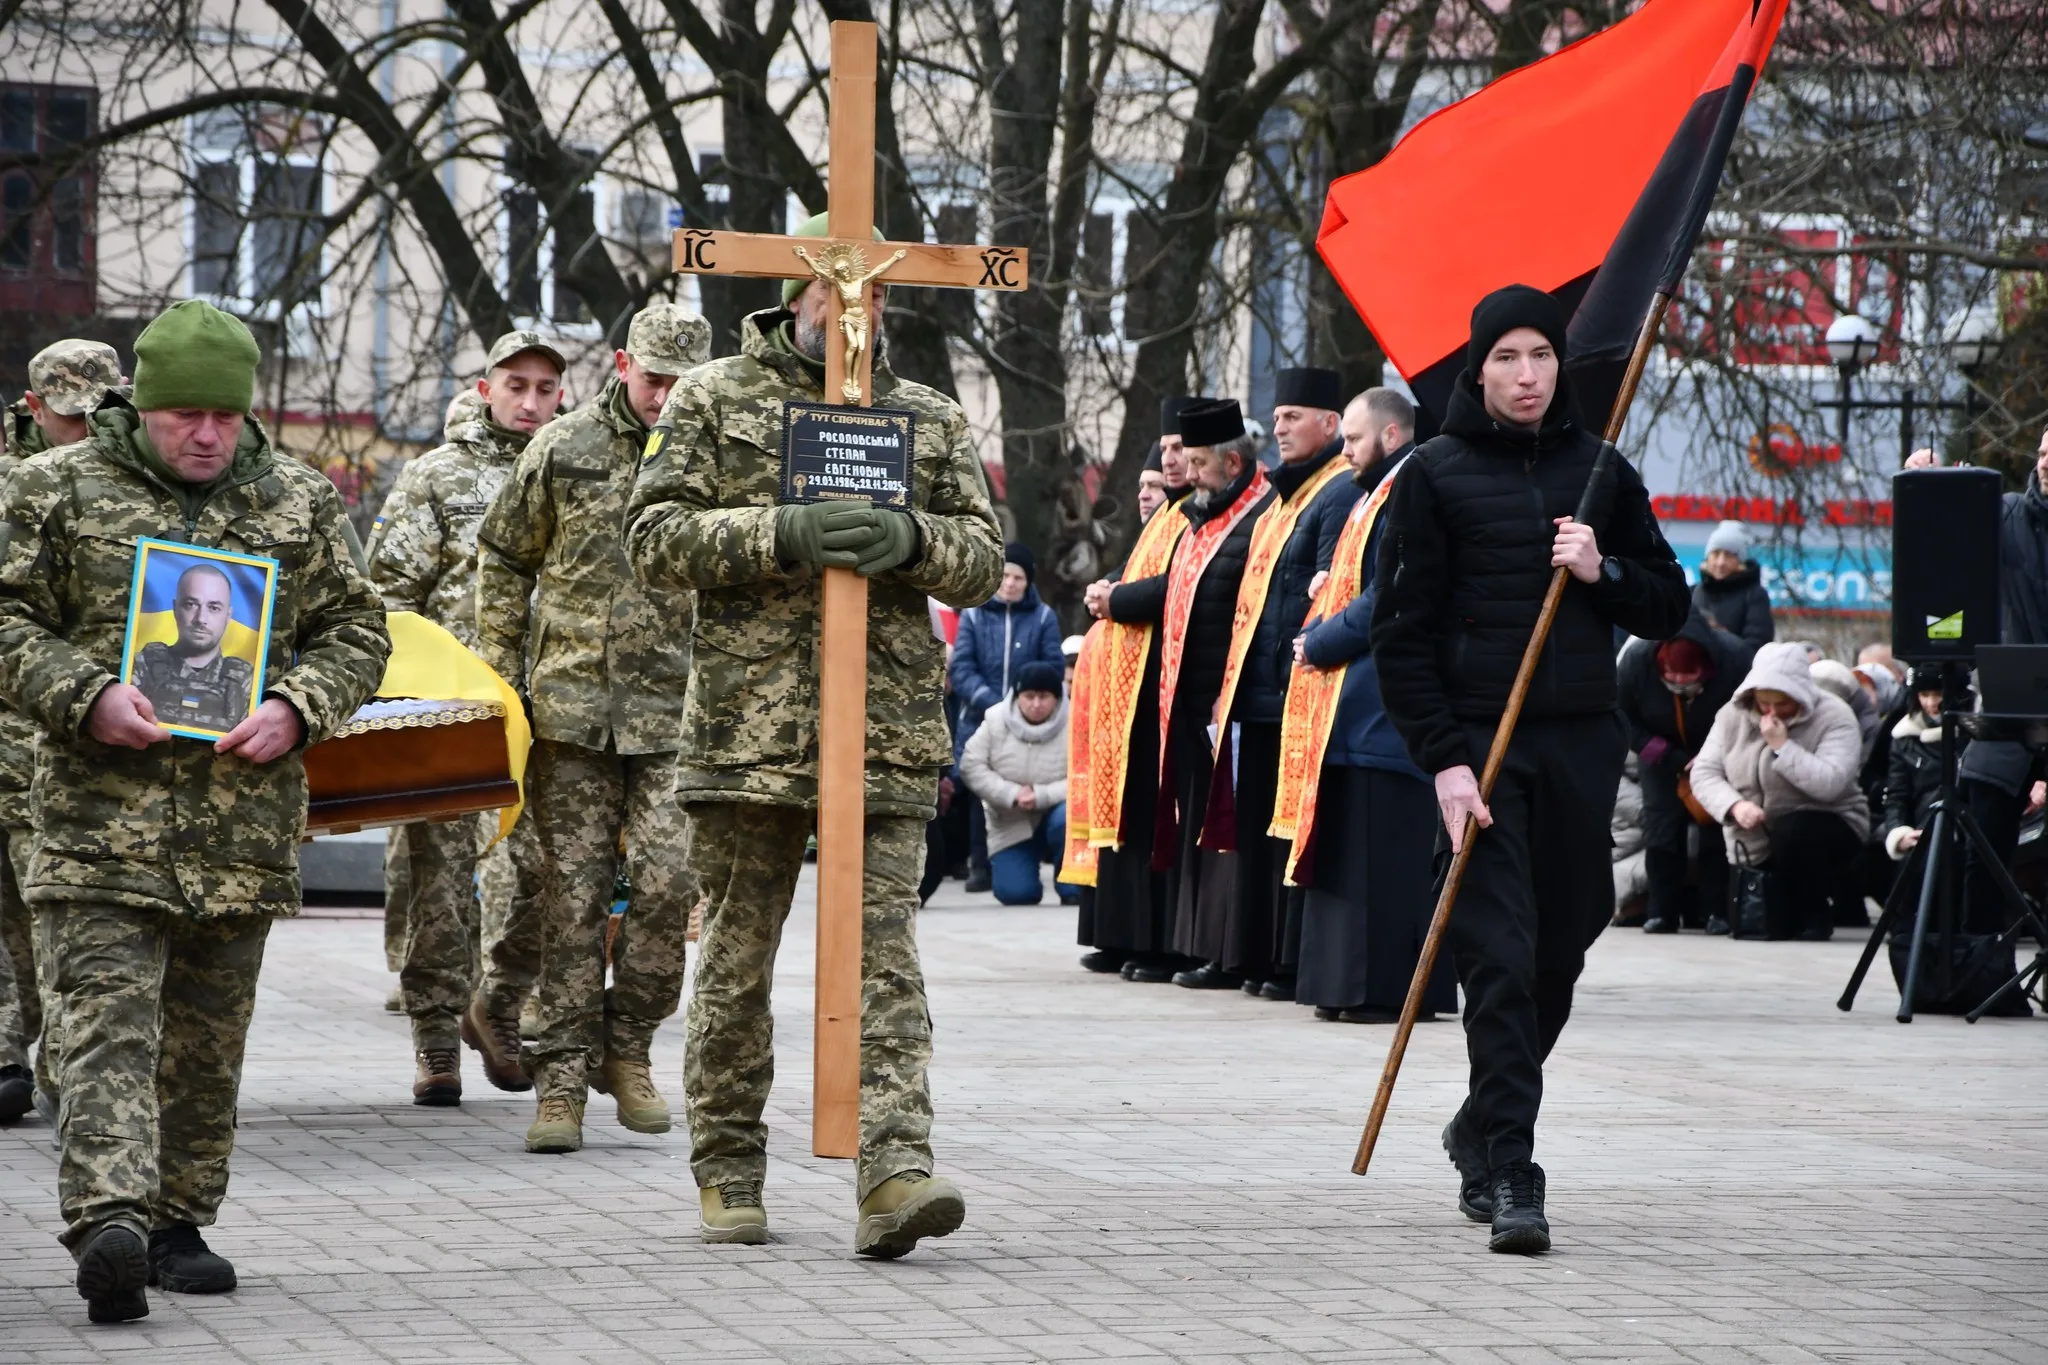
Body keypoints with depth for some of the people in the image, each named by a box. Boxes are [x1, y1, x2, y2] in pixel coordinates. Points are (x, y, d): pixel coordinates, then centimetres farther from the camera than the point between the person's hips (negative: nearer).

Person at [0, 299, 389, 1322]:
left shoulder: (301, 504, 10)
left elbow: (356, 631, 13)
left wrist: (296, 709, -6)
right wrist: (86, 698, -15)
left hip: (244, 812, 3)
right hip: (103, 811, -3)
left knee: (208, 1035, 10)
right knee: (109, 1018, -14)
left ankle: (179, 1220, 21)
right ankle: (109, 1223, -26)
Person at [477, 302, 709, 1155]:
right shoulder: (563, 450, 4)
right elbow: (504, 558, 13)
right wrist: (499, 675, 7)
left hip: (677, 710, 0)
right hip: (571, 705, 0)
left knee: (666, 882, -10)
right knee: (573, 893, 0)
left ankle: (627, 1047, 10)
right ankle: (561, 1080, 4)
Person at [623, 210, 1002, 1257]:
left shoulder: (931, 419, 15)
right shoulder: (713, 400, 7)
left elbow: (982, 563, 11)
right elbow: (656, 539, -2)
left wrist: (913, 541, -11)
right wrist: (780, 535, -16)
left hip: (889, 738, 1)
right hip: (747, 728, -1)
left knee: (884, 959, -7)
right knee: (736, 962, 6)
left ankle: (894, 1172, -16)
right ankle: (727, 1174, 17)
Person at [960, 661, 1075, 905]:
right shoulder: (995, 721, -6)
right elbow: (971, 766, -10)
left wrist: (1041, 795, -30)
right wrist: (1013, 794, -22)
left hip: (1054, 814, -1)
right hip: (1011, 827, 1)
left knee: (1067, 819, -37)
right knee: (1014, 892, -17)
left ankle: (1072, 886, -12)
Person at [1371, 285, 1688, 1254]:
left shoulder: (1600, 472, 10)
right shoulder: (1435, 476, 0)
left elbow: (1668, 608, 14)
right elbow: (1401, 631, -3)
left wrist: (1603, 573, -7)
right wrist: (1441, 759, -11)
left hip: (1581, 740, 4)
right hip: (1475, 742, -4)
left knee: (1559, 951, 9)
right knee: (1500, 959, -11)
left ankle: (1481, 1128, 30)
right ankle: (1508, 1176, -12)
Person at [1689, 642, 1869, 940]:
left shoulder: (1834, 716, -14)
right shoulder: (1734, 715, -1)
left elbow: (1830, 784, -27)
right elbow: (1704, 773, -6)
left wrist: (1782, 746, -27)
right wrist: (1735, 805, -24)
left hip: (1827, 831, -4)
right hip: (1755, 845, 4)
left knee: (1791, 833, -37)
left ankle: (1814, 913, -10)